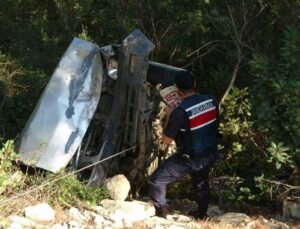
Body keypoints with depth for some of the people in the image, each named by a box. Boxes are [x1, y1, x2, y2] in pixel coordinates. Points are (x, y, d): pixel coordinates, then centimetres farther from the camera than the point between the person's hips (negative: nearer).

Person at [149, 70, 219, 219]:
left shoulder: (180, 112, -28)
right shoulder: (211, 101, -10)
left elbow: (166, 140, -16)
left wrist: (169, 117, -5)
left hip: (189, 159, -6)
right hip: (210, 154, 6)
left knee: (156, 181, 7)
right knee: (201, 183, 33)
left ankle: (160, 216, 13)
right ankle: (201, 214, 51)